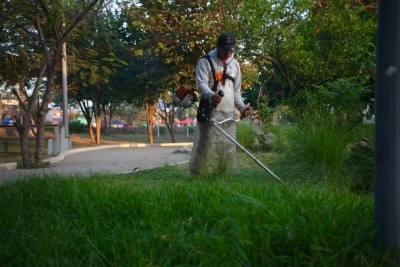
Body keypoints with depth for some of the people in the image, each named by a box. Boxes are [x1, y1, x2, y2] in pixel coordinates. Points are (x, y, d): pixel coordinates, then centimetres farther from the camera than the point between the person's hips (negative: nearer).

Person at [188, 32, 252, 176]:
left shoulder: (235, 65, 17)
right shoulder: (206, 61, -2)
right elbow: (201, 83, -15)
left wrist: (241, 106, 8)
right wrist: (211, 95, -35)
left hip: (228, 113, 6)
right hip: (210, 112, -5)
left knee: (228, 147, 5)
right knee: (207, 144, -10)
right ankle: (199, 174, -5)